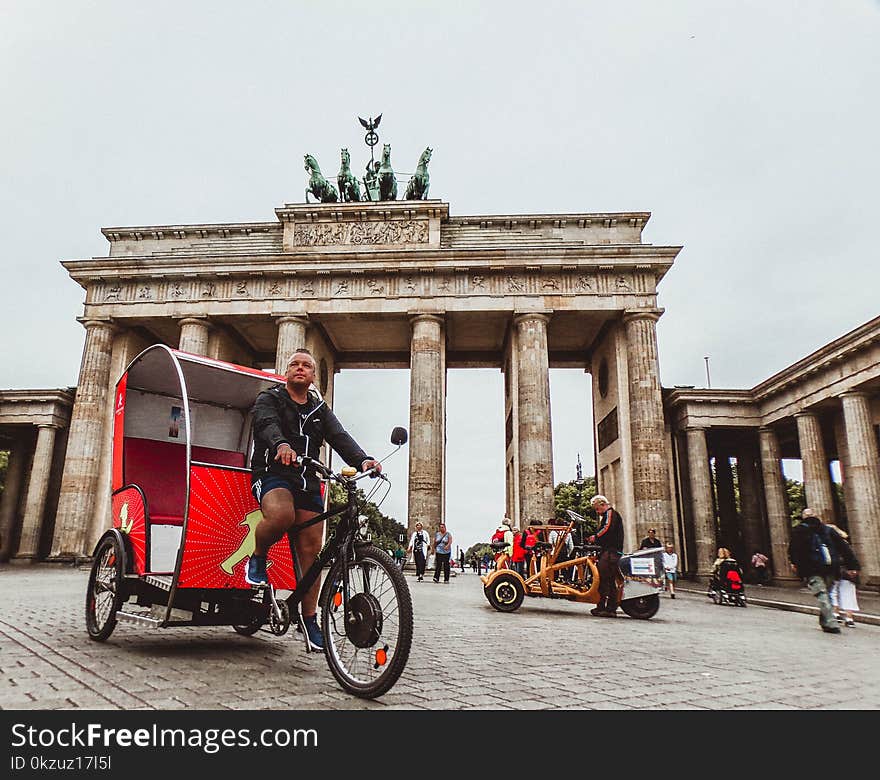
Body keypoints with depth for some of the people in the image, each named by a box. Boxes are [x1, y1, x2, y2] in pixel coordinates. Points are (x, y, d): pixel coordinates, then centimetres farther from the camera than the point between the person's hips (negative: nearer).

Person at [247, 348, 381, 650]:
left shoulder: (320, 410, 19)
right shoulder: (269, 399, 7)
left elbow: (339, 436, 1)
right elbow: (267, 424, -17)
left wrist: (362, 460, -21)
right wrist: (281, 445, -42)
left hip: (307, 481, 4)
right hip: (272, 473, -4)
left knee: (311, 550, -1)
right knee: (281, 515, -36)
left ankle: (309, 619, 12)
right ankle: (257, 558, -5)